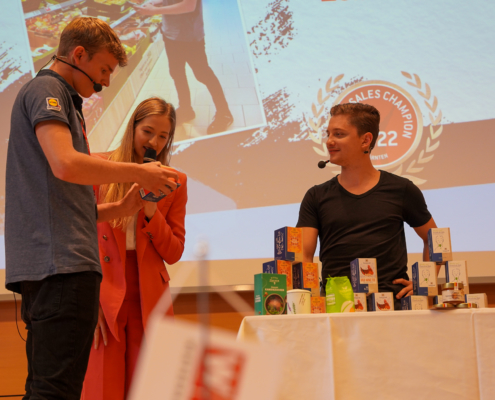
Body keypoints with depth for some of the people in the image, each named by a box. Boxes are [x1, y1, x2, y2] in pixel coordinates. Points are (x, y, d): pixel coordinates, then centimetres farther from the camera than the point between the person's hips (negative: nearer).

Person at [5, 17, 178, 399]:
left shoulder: (65, 100, 28)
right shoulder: (45, 90, -2)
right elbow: (65, 164, -19)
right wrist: (138, 173, -8)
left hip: (62, 263, 10)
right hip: (63, 264, -10)